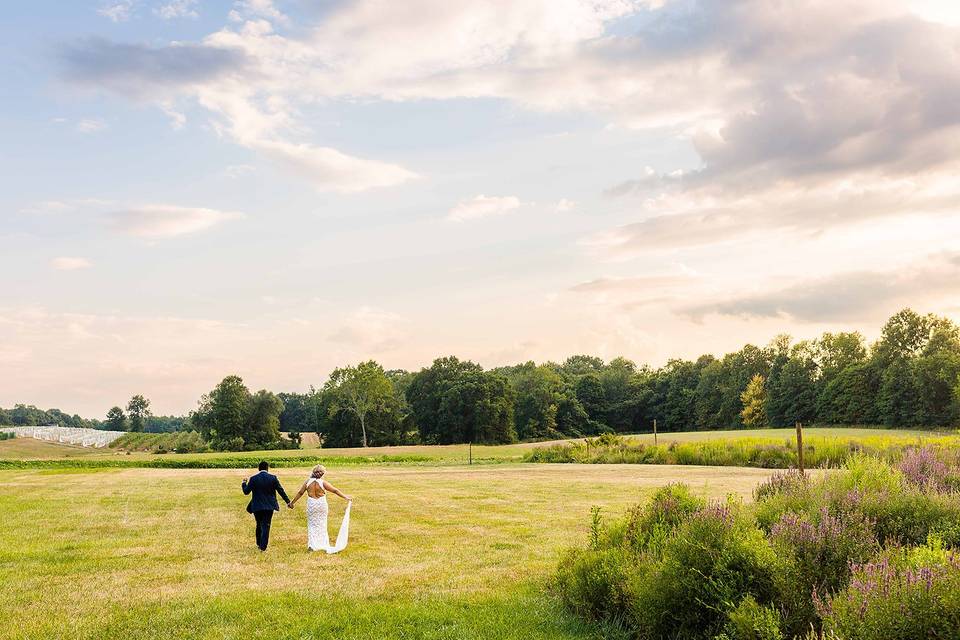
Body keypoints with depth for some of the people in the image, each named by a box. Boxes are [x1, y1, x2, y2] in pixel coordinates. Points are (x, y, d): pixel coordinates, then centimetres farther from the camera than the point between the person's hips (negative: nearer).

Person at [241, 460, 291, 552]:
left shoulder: (253, 478, -6)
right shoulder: (273, 478, -5)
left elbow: (246, 492, -1)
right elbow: (281, 490, -2)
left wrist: (244, 483, 19)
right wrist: (288, 502, 6)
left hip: (257, 506, 1)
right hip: (269, 506, -1)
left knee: (259, 525, 19)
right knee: (266, 526, 3)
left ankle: (259, 543, 28)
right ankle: (263, 546, -1)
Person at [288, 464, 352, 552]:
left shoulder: (308, 481, -6)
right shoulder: (323, 482, -12)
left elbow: (300, 493, 1)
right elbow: (335, 490, -8)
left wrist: (292, 502, 12)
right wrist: (345, 497, 0)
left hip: (311, 505, 1)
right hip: (322, 504, -1)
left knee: (312, 524, 11)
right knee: (321, 524, 14)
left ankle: (312, 544, 1)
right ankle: (322, 544, 20)